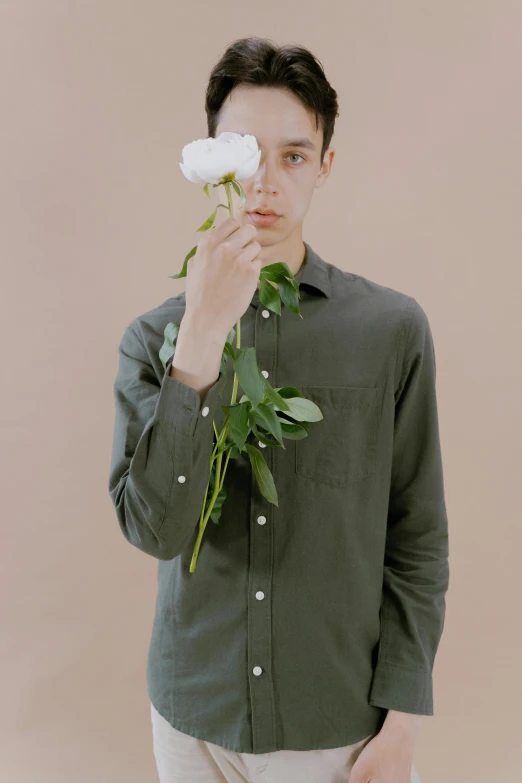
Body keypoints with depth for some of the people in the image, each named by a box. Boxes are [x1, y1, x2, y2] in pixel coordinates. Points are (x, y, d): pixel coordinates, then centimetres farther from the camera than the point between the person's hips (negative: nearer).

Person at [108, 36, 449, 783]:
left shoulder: (392, 328, -9)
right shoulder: (154, 337, -5)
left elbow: (418, 540, -4)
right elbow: (154, 528, -18)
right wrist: (204, 334, -25)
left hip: (343, 722, -1)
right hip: (195, 718, 2)